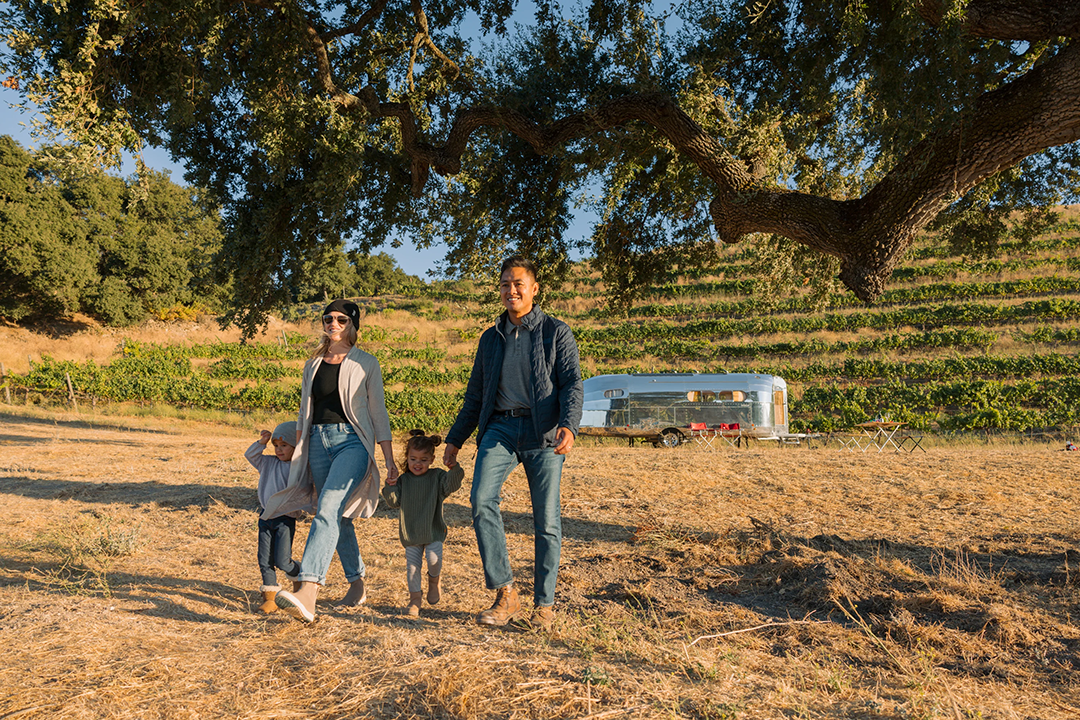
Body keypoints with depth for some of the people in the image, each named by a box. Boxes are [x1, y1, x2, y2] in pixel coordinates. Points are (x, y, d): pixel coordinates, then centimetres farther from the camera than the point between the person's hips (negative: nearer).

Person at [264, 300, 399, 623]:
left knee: (328, 509, -22)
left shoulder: (366, 364, 3)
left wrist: (390, 460, 0)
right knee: (338, 517, 9)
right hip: (319, 441, 5)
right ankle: (357, 582, 24)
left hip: (352, 440, -5)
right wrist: (299, 456, 17)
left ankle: (308, 591, -31)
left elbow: (378, 413, 3)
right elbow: (305, 413, 20)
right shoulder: (313, 365, 15)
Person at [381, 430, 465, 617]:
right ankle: (415, 598, 20)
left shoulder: (437, 476, -2)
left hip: (433, 531, -2)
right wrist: (390, 485, -15)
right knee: (412, 565, 4)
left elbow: (450, 485, -19)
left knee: (434, 558, -17)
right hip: (411, 532, 2)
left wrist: (454, 468, -34)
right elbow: (393, 502, 1)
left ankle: (434, 580, 16)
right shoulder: (403, 480, 3)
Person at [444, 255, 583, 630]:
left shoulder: (556, 333, 7)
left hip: (542, 432, -3)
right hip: (500, 427, 3)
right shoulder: (490, 338, 19)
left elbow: (572, 384, -4)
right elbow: (475, 394, 24)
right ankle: (505, 594, -11)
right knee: (481, 498, -20)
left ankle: (544, 603, 15)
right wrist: (455, 439, 21)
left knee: (546, 519, -1)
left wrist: (568, 425, -22)